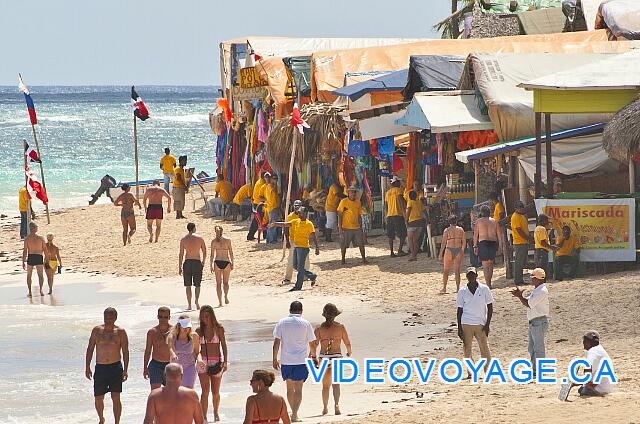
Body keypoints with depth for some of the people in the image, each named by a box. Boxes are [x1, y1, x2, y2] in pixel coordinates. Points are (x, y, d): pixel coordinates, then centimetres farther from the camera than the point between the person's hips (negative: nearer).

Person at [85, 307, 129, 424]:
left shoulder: (120, 332, -1)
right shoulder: (97, 330, 5)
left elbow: (125, 352, -1)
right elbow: (90, 349, 10)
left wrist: (125, 370, -9)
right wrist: (87, 367, 5)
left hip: (115, 367, -2)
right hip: (100, 368, 2)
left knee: (116, 397, -8)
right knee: (98, 398, 7)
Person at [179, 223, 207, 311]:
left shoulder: (183, 239, 0)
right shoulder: (199, 238, 0)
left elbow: (181, 254, -2)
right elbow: (204, 252, 4)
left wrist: (180, 267, 2)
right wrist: (203, 262, 21)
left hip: (187, 262, 0)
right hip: (197, 262, 0)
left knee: (188, 286, 8)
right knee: (197, 285, 9)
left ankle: (189, 305, 5)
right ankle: (197, 300, -15)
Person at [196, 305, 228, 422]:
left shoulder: (218, 329, 0)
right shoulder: (199, 330, 4)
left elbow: (224, 346, 1)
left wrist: (225, 362, -7)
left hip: (216, 362, 0)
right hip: (203, 362, 0)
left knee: (215, 392, 9)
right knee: (205, 391, -12)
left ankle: (216, 413, 33)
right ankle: (203, 417, -14)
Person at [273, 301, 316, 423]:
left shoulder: (282, 323, 0)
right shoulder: (305, 324, -3)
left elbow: (276, 343, -2)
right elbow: (311, 343, 3)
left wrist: (275, 359, 5)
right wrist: (312, 354, 21)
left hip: (285, 361, 2)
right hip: (300, 361, -2)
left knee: (290, 388, 18)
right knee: (298, 389, -3)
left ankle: (293, 412, 29)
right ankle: (294, 415, -12)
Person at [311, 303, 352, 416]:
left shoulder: (319, 328, 0)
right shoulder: (340, 327, -1)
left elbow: (314, 344, -7)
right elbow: (347, 343, 2)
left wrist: (313, 357, 6)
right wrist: (349, 353, 22)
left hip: (323, 357, 2)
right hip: (337, 357, -1)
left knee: (325, 385, 15)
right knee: (336, 383, -9)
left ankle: (325, 408, 23)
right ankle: (336, 404, -31)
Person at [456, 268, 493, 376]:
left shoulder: (484, 289, 3)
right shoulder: (462, 292, 6)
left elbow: (490, 307, 5)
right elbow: (460, 310, 9)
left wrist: (487, 324, -3)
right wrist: (459, 328, 3)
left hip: (481, 324, -1)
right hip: (466, 324, 1)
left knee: (485, 350, -7)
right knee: (467, 350, -1)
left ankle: (487, 371, 6)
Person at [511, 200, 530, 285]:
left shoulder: (522, 216, 17)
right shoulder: (515, 217, -14)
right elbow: (519, 230, -19)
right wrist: (528, 238, -16)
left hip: (524, 242, 10)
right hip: (519, 242, -10)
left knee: (522, 262, 12)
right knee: (519, 262, -7)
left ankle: (519, 280, 17)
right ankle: (517, 280, -5)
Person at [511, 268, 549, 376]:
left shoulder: (542, 291, -16)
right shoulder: (536, 290, 17)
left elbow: (529, 304, -18)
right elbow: (528, 302, 16)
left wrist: (520, 296, -8)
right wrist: (520, 296, 1)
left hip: (539, 321, -11)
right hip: (534, 322, 11)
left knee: (538, 347, -6)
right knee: (531, 348, 15)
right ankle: (535, 369, 21)